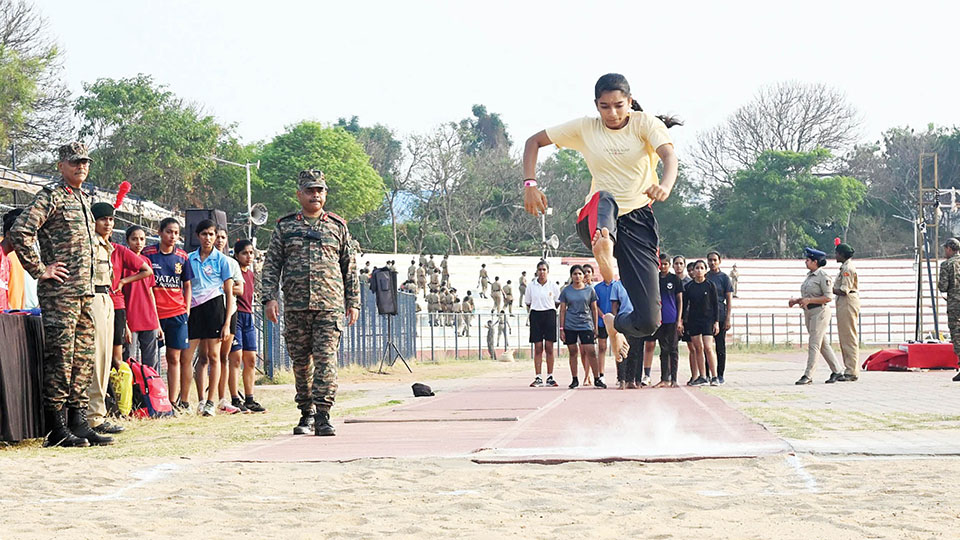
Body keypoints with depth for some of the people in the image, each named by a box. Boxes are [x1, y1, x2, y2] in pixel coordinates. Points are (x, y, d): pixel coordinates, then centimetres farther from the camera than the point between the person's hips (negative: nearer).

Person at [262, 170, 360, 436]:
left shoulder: (338, 226, 11)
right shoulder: (285, 227, 10)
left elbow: (350, 267, 14)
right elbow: (271, 265, 8)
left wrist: (353, 302, 9)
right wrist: (269, 297, -4)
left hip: (330, 305, -1)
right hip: (295, 306, 1)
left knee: (326, 359, -11)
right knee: (301, 362, 6)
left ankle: (323, 415, -13)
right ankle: (307, 414, 16)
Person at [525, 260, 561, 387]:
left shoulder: (553, 286, 3)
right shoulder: (531, 286, 5)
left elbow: (558, 303, 9)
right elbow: (528, 304, 12)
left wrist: (547, 308, 2)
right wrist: (536, 308, 3)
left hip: (549, 315, -1)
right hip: (535, 315, 1)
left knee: (549, 348, -1)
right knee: (538, 348, -1)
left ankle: (550, 377, 4)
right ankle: (538, 378, 0)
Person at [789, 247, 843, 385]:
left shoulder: (823, 276, -12)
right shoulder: (809, 275, 15)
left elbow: (828, 297, -17)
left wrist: (809, 300, -22)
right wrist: (796, 301, 6)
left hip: (820, 312, -9)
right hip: (808, 312, 9)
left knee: (814, 344, -9)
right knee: (823, 344, 12)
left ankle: (808, 376, -10)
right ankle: (837, 371, 20)